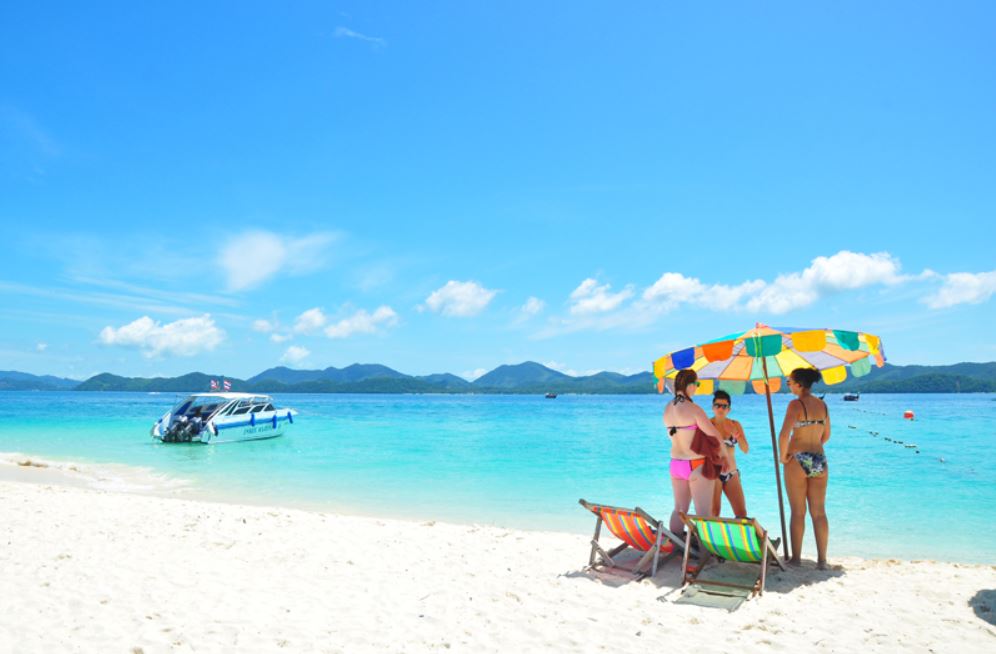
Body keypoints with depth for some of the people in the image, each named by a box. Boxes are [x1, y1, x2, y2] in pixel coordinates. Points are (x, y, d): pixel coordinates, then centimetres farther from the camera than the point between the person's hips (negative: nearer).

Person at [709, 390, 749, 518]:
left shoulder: (735, 425, 6)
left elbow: (746, 449, -2)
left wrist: (737, 435, -18)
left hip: (732, 474, 4)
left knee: (742, 513, 2)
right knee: (713, 514, -7)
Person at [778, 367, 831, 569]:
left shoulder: (796, 404, -13)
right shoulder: (822, 404, 7)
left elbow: (784, 434, -23)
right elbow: (826, 435, 18)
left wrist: (783, 456, -9)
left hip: (797, 461, -5)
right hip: (820, 460, 5)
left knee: (798, 513, 3)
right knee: (819, 512, 9)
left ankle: (796, 558, 10)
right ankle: (822, 559, 13)